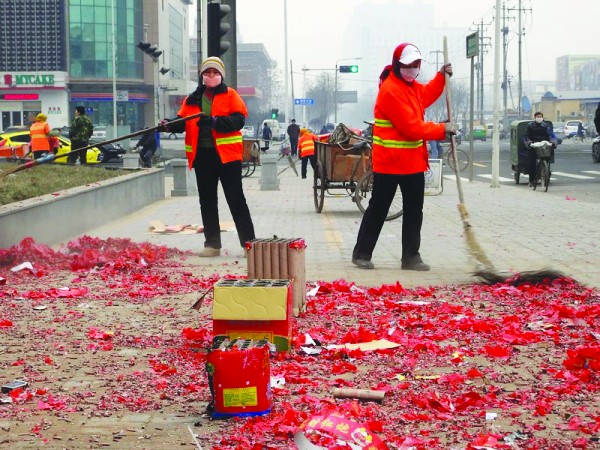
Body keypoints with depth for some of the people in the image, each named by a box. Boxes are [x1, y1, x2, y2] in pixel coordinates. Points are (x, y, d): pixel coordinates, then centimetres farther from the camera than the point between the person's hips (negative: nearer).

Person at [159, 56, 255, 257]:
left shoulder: (230, 95, 1)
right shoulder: (192, 99, 12)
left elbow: (238, 120, -11)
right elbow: (182, 122, 7)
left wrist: (214, 121, -25)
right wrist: (169, 125, -15)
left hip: (227, 154, -4)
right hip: (202, 156, 4)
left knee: (236, 200, -2)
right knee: (207, 201, 8)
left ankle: (249, 242, 2)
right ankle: (212, 244, 15)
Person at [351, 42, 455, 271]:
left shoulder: (411, 85, 10)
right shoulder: (390, 90, -21)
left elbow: (426, 96, 32)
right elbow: (412, 127, -23)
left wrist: (441, 76, 16)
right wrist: (441, 129, -16)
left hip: (413, 161, 9)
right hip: (389, 161, -9)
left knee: (414, 210, 8)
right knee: (378, 209, 2)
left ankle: (411, 256, 13)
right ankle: (362, 253, 13)